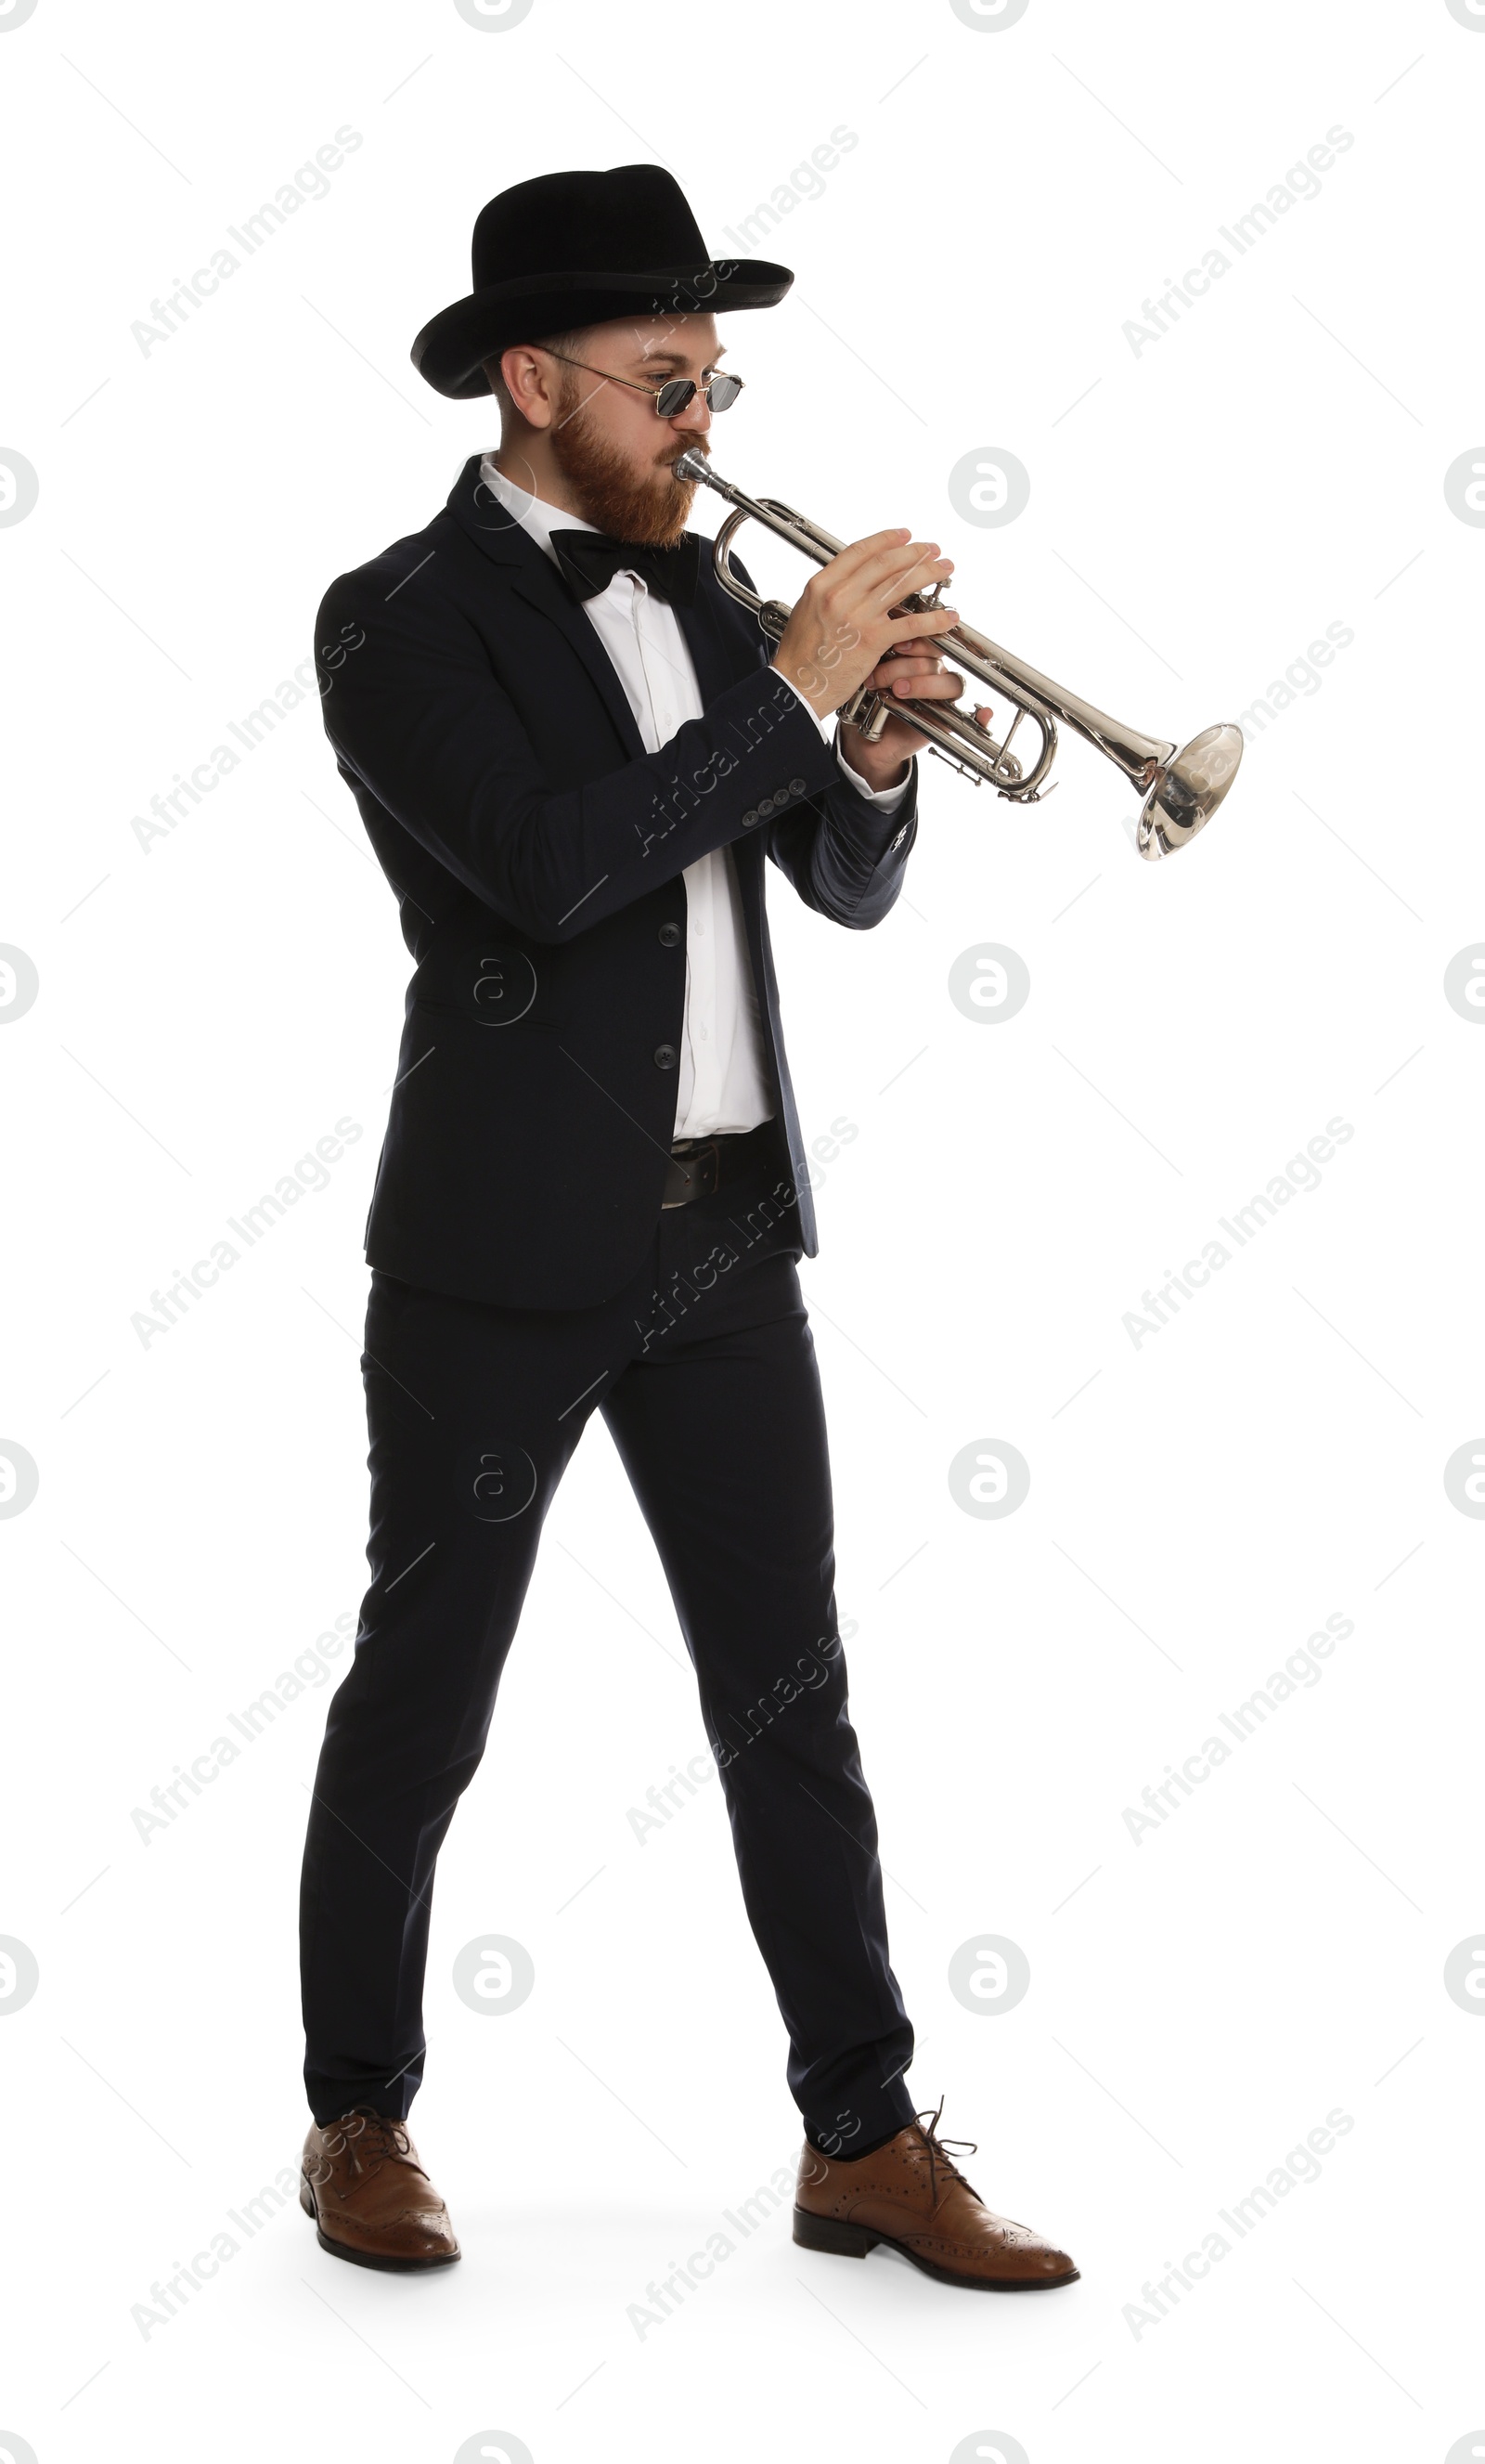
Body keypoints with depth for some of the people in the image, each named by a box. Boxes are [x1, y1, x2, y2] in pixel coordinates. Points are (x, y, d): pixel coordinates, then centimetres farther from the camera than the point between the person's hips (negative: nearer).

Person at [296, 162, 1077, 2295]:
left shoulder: (690, 596, 11)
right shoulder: (405, 618, -9)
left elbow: (848, 890, 13)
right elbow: (552, 868, -25)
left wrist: (878, 756, -7)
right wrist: (792, 692, -20)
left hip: (722, 1234, 6)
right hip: (510, 1245, -6)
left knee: (790, 1696, 8)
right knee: (422, 1704, 7)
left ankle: (864, 2139, 16)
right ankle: (362, 2124, 23)